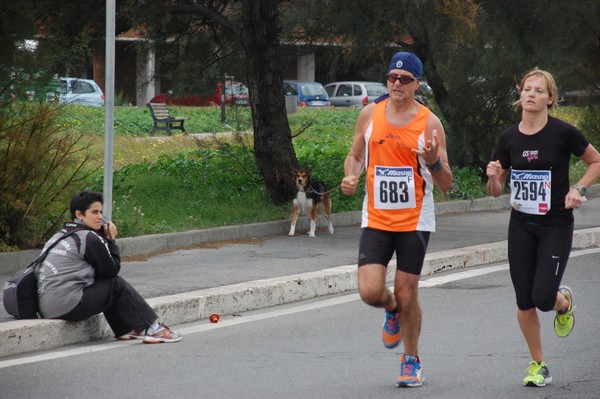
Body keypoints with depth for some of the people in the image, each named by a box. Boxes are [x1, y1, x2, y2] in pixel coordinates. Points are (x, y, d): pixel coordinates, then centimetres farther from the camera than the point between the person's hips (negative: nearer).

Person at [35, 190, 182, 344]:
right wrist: (111, 240, 7)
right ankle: (152, 329, 8)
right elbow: (112, 270, -2)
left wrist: (106, 239, 12)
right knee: (117, 285, 3)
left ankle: (124, 330, 25)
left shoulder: (60, 235, 19)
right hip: (68, 307, -9)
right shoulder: (89, 238, -10)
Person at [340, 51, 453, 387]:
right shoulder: (370, 114, 3)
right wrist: (350, 177, -5)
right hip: (376, 218, 2)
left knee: (407, 294, 1)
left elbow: (446, 185, -5)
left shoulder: (429, 123, -6)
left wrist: (433, 162, -26)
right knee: (370, 292, -10)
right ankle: (393, 310, 27)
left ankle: (412, 360, 22)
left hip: (414, 221, -2)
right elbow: (356, 155, 17)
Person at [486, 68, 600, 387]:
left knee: (544, 297, -13)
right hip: (521, 226, 4)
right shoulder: (509, 139, 1)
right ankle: (538, 365, 19)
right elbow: (496, 191, 9)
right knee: (524, 303, 2)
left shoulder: (563, 133, -10)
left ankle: (565, 301, 24)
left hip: (556, 226, -4)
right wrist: (493, 177, -13)